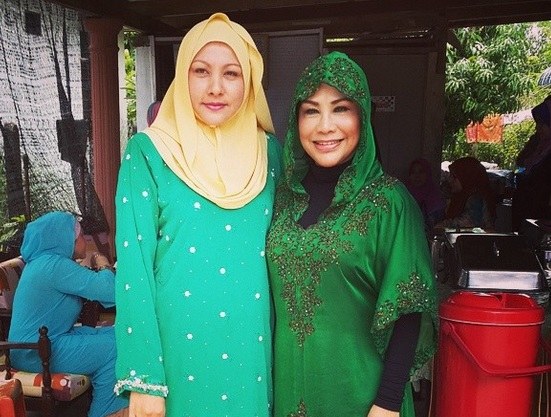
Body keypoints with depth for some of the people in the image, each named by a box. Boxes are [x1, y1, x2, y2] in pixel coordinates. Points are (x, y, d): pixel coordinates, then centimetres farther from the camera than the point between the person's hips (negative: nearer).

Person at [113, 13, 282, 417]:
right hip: (180, 342, -3)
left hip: (252, 341, 3)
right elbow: (134, 266, -11)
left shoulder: (270, 150, 1)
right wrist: (144, 378, -12)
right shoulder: (148, 152, -9)